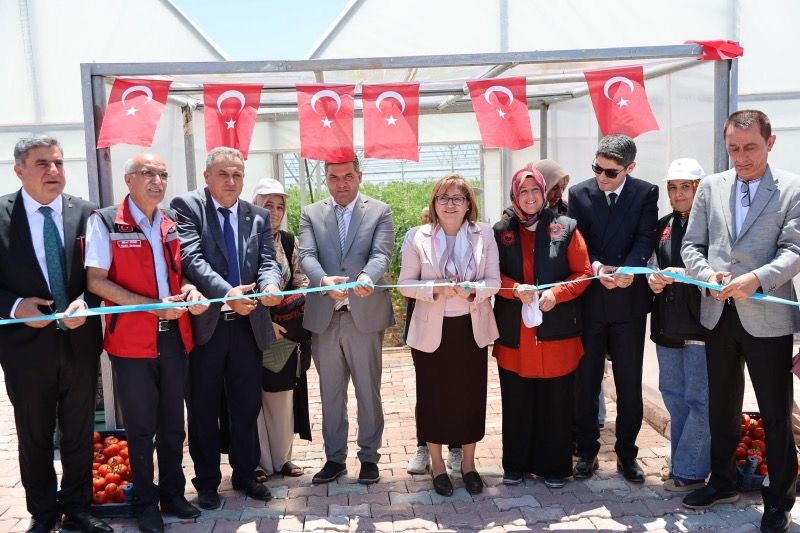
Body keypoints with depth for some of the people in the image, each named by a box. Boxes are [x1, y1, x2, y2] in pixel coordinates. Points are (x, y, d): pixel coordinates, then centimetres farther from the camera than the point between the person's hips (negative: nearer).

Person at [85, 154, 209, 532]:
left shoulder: (171, 225, 10)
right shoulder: (105, 222, -6)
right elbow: (96, 281, -12)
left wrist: (190, 291, -5)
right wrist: (151, 306, -20)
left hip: (175, 337, 5)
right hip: (131, 341, -5)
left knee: (172, 423, 15)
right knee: (140, 427, 9)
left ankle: (173, 494, 32)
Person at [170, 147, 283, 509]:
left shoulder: (258, 216, 9)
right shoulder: (187, 206, -4)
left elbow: (268, 261, -1)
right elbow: (191, 258, -17)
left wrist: (269, 284, -25)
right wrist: (227, 293, -32)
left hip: (248, 325, 4)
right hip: (204, 325, -3)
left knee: (247, 407, 15)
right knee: (203, 410, 10)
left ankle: (245, 475, 32)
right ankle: (207, 482, 28)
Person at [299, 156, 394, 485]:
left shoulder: (380, 212, 3)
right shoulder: (311, 214, 8)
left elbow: (381, 254, -11)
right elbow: (307, 256, -5)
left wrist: (367, 277, -33)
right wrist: (323, 280, -27)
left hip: (366, 315, -2)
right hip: (324, 317, 2)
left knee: (369, 391, 8)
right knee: (330, 393, 13)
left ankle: (369, 457, 24)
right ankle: (334, 458, 27)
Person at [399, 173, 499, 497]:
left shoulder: (484, 234, 0)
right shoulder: (418, 237, -4)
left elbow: (494, 281, 0)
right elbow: (406, 284, -3)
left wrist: (472, 290, -20)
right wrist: (437, 288, -19)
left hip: (471, 328, 1)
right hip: (432, 331, -1)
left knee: (471, 396, 10)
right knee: (433, 397, 8)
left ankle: (468, 463, 30)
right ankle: (437, 464, 28)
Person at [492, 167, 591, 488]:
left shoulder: (565, 228, 3)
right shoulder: (501, 231, 7)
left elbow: (583, 273, 1)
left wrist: (556, 294, -14)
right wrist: (516, 290, -14)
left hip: (557, 331, -1)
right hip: (514, 333, 1)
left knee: (556, 402, 5)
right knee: (516, 402, 7)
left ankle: (554, 466, 21)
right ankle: (516, 465, 23)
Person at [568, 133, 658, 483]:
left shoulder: (646, 194, 0)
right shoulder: (579, 193, 2)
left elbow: (645, 239, -9)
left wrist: (628, 269, -28)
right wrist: (596, 266, -21)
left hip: (628, 300, 0)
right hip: (589, 300, 1)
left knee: (629, 385, 9)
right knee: (586, 382, 9)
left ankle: (627, 454, 24)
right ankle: (586, 452, 23)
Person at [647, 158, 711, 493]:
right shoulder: (663, 226, 12)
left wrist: (681, 274, -24)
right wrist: (653, 278, -7)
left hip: (700, 324, -7)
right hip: (667, 325, 7)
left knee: (698, 400, 1)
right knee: (673, 396, 15)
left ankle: (689, 471, 11)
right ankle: (683, 462, 29)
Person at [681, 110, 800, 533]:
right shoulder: (710, 187, 7)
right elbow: (692, 245, 6)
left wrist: (757, 278, -27)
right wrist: (707, 275, -13)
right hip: (718, 312, 4)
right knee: (721, 405, 17)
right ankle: (722, 481, 35)